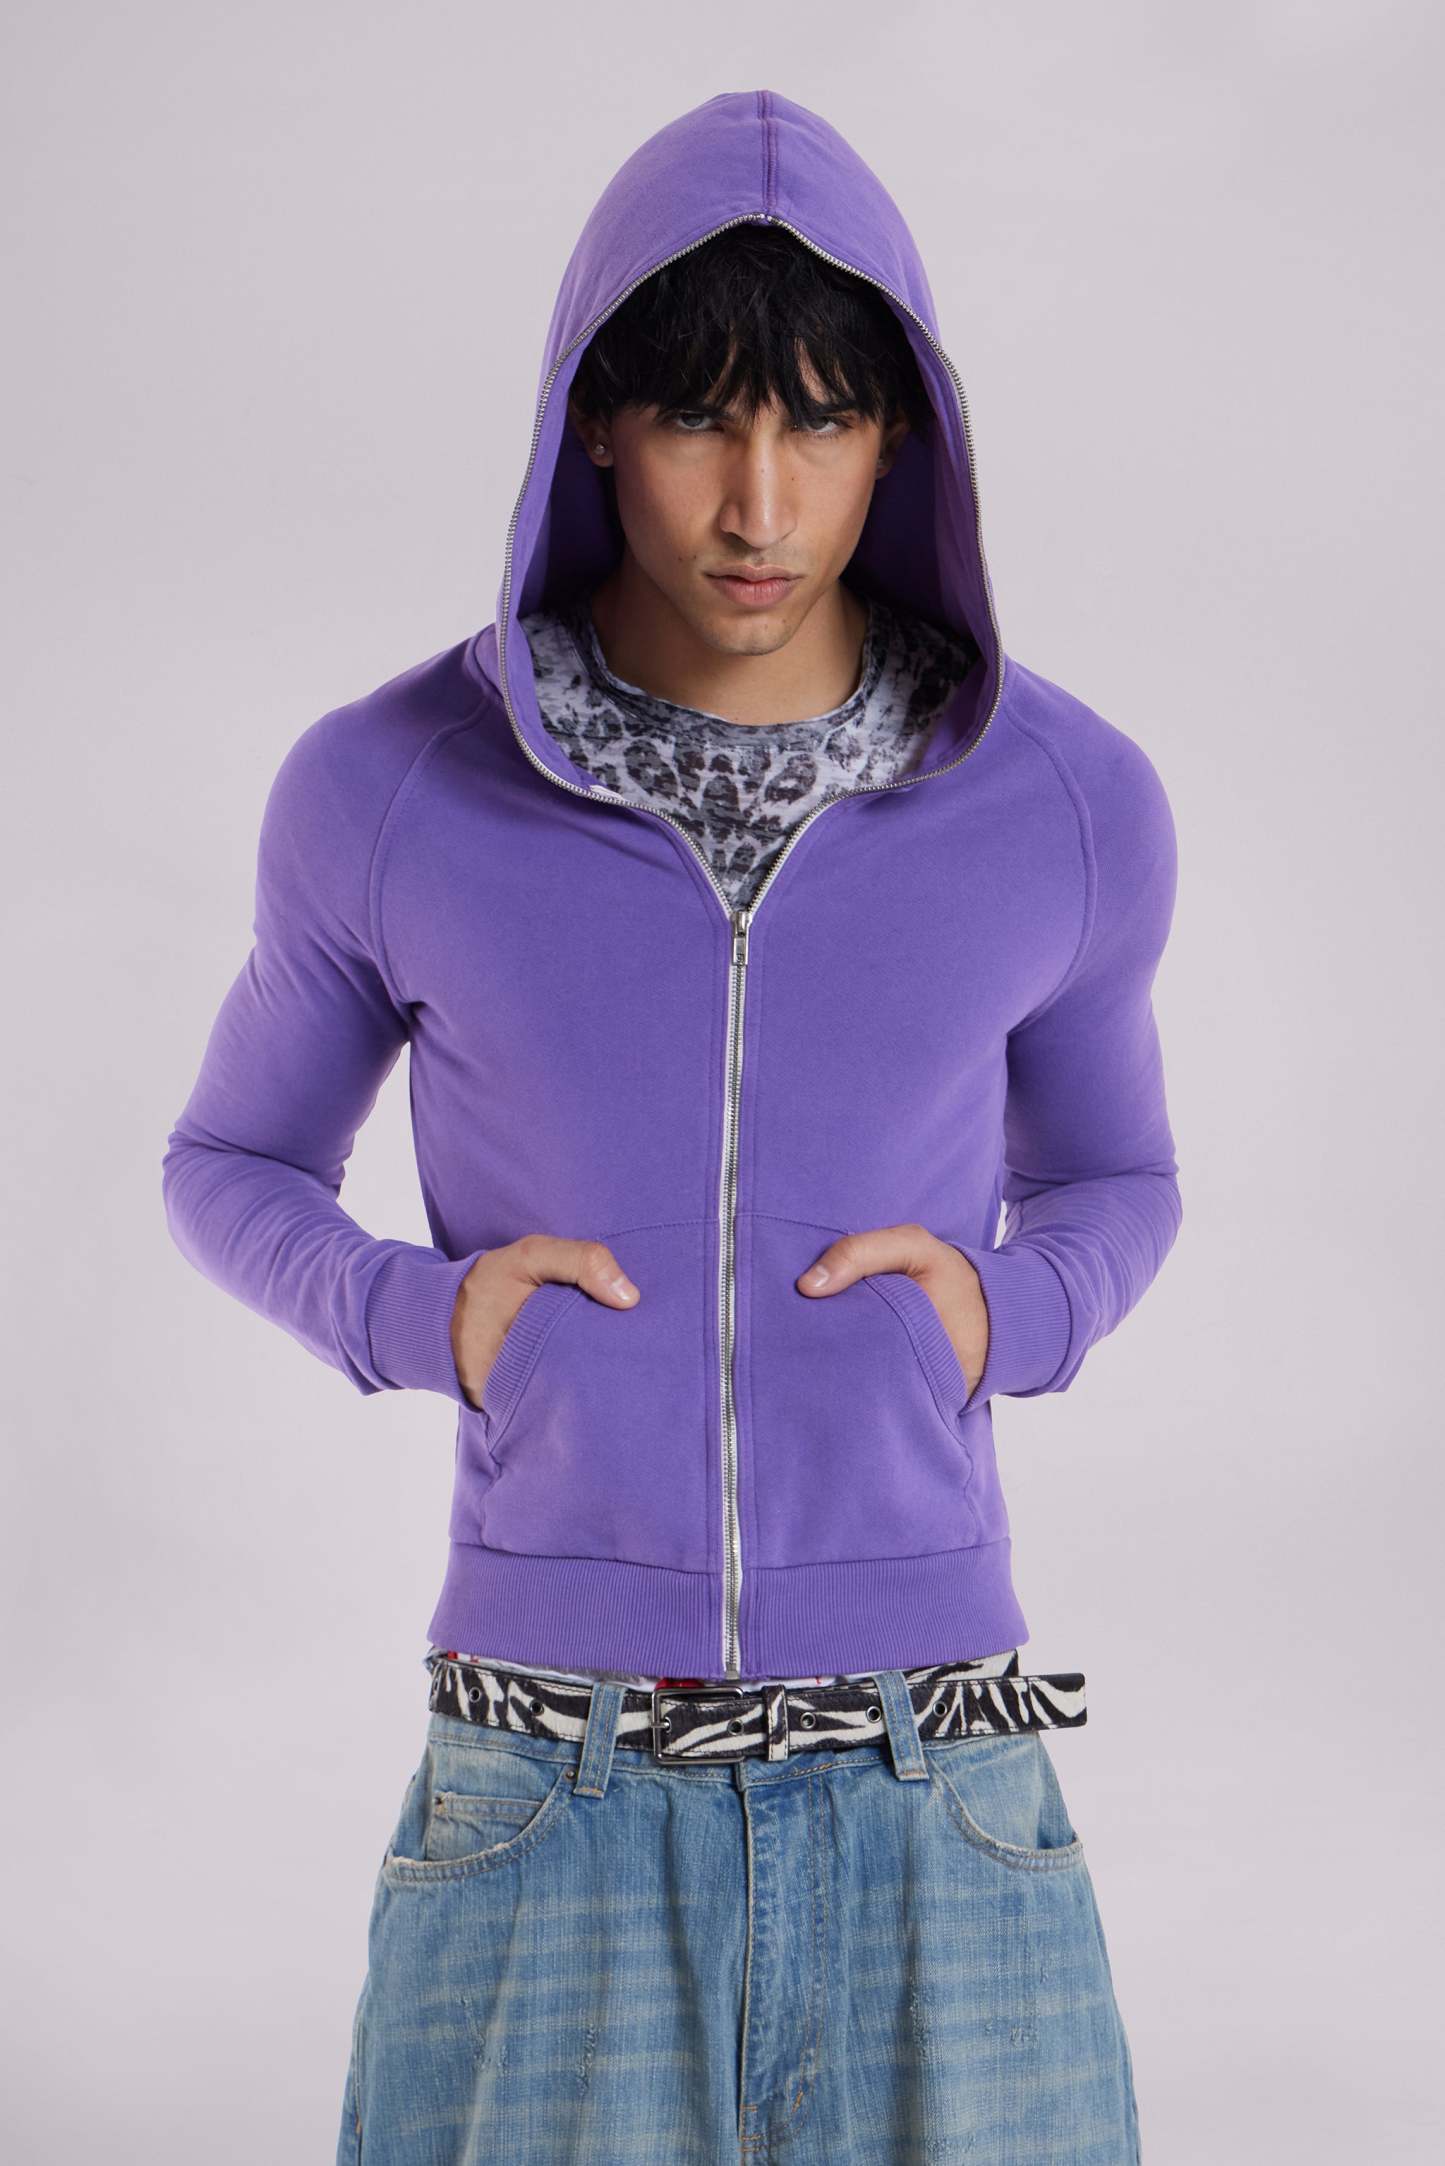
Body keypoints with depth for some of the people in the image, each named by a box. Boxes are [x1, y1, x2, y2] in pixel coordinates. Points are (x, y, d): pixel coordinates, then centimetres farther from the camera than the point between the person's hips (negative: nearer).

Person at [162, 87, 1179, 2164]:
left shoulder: (1066, 798, -2)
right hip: (549, 1817, 0)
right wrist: (424, 1319, -10)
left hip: (928, 1798, 1)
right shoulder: (391, 787, -5)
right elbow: (235, 1170, 12)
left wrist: (1002, 1320, -8)